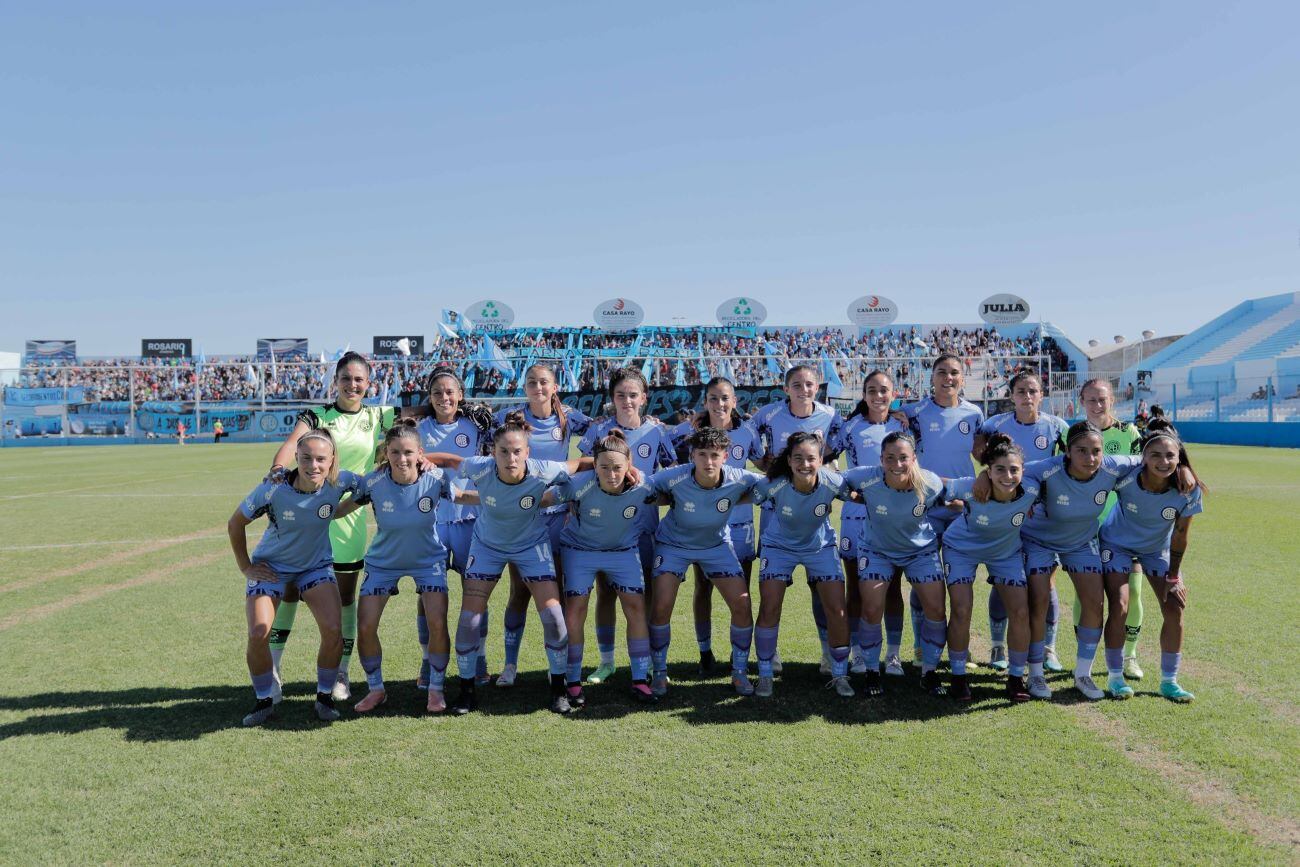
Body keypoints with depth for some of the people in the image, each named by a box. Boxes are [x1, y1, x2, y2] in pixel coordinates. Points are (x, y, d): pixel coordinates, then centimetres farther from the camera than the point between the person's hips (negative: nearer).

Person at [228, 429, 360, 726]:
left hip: (316, 565, 1)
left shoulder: (339, 482, -22)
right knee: (258, 635, -15)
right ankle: (265, 699, 11)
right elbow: (235, 524, -9)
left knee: (333, 630, -15)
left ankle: (325, 696, 8)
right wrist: (245, 566, -5)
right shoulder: (273, 489, -26)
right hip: (271, 565, -1)